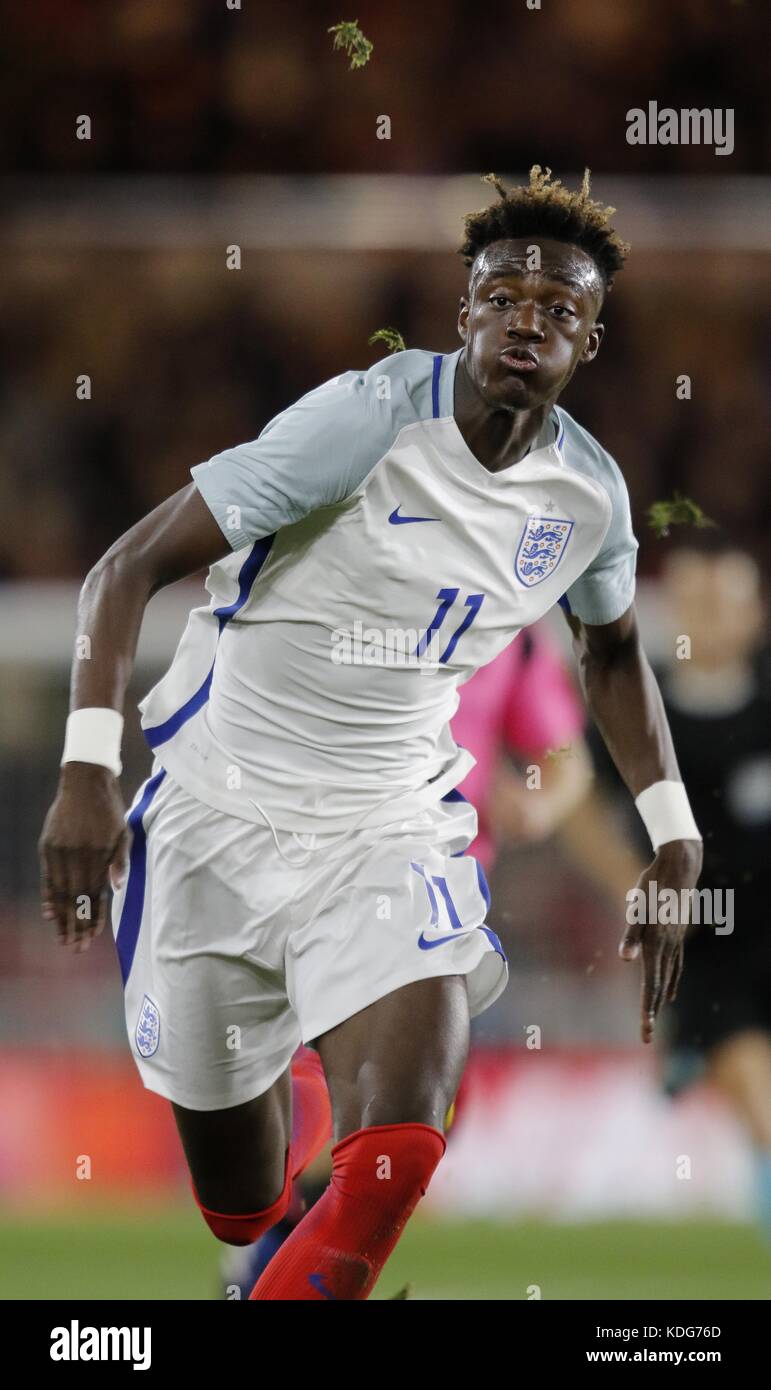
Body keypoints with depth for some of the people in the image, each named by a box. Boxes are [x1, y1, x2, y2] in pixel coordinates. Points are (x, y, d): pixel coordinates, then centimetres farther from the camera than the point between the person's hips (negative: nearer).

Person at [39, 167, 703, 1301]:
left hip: (395, 833, 3)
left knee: (396, 1162, -23)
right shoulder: (370, 420, -17)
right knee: (240, 1205, 10)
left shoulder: (589, 494, 0)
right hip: (218, 817, -3)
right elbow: (131, 569, -16)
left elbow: (612, 650, 23)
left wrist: (674, 840, 15)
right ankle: (298, 1096, 47)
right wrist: (88, 768, -27)